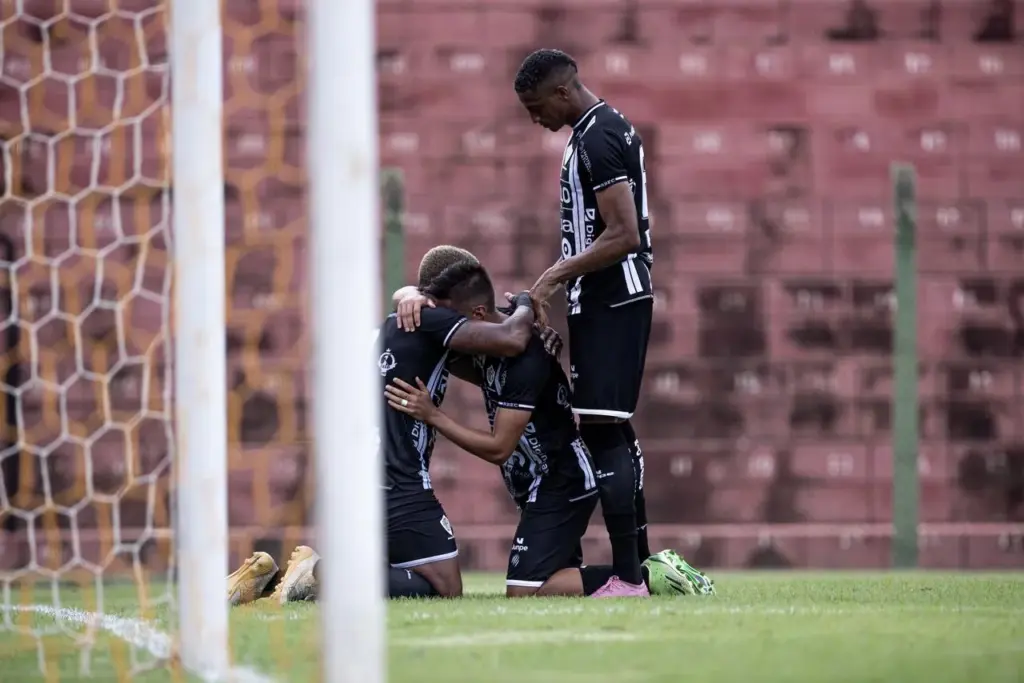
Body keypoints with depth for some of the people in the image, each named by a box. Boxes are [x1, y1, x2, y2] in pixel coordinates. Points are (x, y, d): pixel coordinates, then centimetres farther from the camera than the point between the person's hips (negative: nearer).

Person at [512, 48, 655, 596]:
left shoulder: (596, 140, -16)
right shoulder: (611, 129, 16)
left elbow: (623, 235, -23)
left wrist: (556, 276, -19)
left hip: (608, 300, -11)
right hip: (616, 299, 11)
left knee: (603, 432, -13)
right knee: (614, 432, 14)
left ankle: (628, 577, -16)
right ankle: (640, 567, 18)